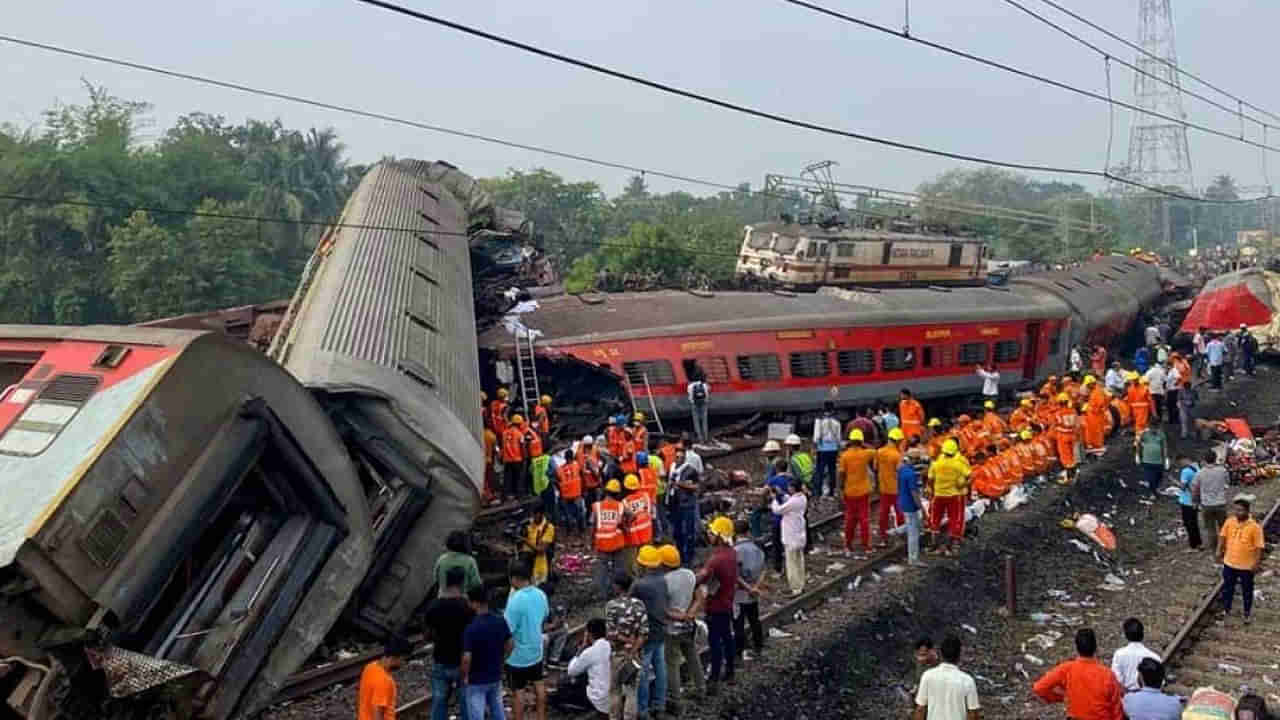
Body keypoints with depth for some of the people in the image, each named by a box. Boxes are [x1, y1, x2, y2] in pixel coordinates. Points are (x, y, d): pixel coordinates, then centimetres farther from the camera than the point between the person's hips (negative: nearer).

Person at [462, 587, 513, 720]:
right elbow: (510, 645, 4)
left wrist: (464, 676, -9)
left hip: (476, 681, -6)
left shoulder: (471, 629, -26)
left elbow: (466, 658, -27)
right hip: (495, 677, 6)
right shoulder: (500, 622, -8)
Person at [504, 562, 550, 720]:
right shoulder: (541, 594, -5)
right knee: (539, 685, 22)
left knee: (518, 692, 7)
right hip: (536, 650, 7)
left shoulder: (515, 600, -27)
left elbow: (507, 629, -25)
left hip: (517, 655, -7)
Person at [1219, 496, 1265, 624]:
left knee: (1247, 590, 15)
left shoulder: (1254, 526, -20)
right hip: (1229, 563, 3)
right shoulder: (1229, 522, -9)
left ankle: (1247, 613, 35)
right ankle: (1226, 609, 39)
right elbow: (1222, 537, 4)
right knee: (1227, 588, 19)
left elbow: (1259, 547, -15)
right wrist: (1220, 553, 4)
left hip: (1247, 566, -3)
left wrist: (1256, 563, -14)